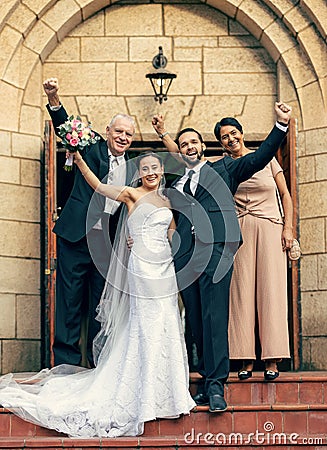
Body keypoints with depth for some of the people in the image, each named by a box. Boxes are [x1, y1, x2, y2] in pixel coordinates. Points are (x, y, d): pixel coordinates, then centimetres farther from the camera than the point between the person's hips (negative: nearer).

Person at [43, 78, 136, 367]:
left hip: (108, 243, 4)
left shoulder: (134, 167, 13)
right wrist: (54, 100, -29)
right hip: (77, 236, -4)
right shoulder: (93, 148, 2)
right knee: (70, 299, -1)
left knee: (102, 303, 9)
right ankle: (66, 362, 4)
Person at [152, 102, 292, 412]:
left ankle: (216, 385, -16)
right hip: (185, 256, 4)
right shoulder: (175, 185, 25)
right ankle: (207, 380, 7)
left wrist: (281, 125, -1)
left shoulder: (223, 169, 16)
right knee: (196, 321, 2)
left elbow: (260, 157, 8)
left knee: (214, 317, -12)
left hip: (215, 250, -4)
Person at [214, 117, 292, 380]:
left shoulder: (266, 159, 7)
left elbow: (285, 194, 7)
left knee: (270, 290, -5)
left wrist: (288, 227, 0)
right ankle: (246, 360, 0)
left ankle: (272, 360, -4)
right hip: (239, 232, 1)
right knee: (242, 292, -3)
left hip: (269, 230, -1)